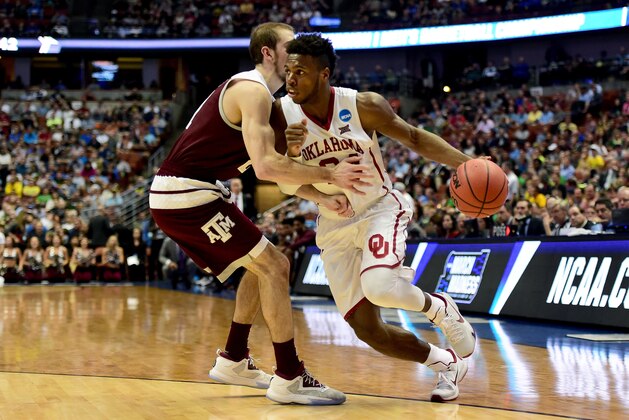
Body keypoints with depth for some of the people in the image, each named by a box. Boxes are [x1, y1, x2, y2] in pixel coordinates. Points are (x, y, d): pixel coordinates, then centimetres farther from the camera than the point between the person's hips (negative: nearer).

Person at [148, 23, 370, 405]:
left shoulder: (251, 90, 19)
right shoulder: (253, 91, -14)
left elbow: (278, 166, 20)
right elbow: (265, 167, -25)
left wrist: (324, 196, 7)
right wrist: (331, 176, -18)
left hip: (176, 195, 10)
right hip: (189, 196, -10)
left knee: (261, 264, 20)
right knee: (275, 266, -8)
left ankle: (233, 361, 26)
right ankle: (289, 379, -5)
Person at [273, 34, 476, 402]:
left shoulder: (363, 106, -18)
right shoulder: (283, 114, -12)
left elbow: (414, 138, -5)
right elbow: (287, 185, -7)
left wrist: (467, 163, -17)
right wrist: (291, 152, -30)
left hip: (380, 210, -3)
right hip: (335, 226, 4)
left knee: (378, 285, -33)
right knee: (366, 328, -2)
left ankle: (441, 308, 1)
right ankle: (450, 364, 20)